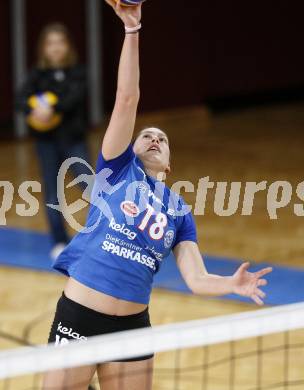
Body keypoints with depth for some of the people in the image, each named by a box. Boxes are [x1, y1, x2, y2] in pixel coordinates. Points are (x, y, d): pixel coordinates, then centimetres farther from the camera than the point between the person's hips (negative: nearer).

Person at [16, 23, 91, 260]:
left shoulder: (77, 72, -3)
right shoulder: (38, 74, 0)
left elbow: (76, 96, -19)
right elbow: (21, 98, -12)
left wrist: (53, 109, -35)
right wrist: (32, 110, -35)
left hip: (74, 139, -2)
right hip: (47, 140, 2)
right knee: (52, 192, 5)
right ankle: (60, 242, 14)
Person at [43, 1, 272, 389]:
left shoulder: (179, 212, 13)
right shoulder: (118, 168, 6)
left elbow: (197, 279, 2)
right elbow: (127, 99, -4)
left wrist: (233, 285, -19)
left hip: (131, 326, 4)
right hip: (78, 316, -3)